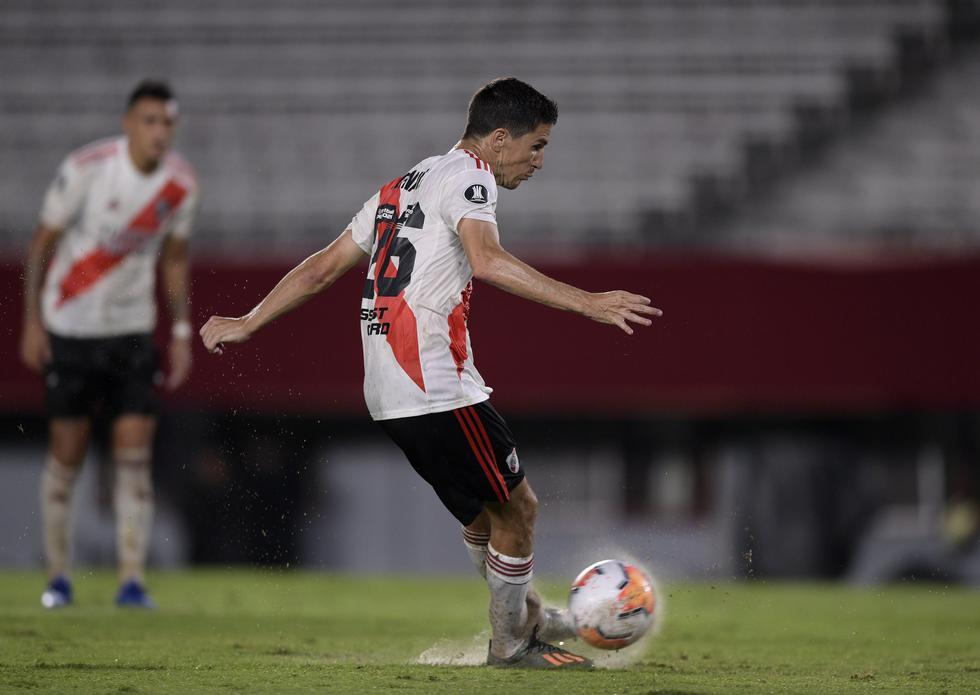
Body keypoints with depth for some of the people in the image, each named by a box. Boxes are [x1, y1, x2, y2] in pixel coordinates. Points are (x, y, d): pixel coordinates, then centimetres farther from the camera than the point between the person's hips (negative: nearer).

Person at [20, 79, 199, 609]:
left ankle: (132, 580, -7)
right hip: (69, 328, -3)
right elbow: (43, 242, -7)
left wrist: (181, 333, 7)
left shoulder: (181, 184, -3)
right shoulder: (85, 169, -16)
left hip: (133, 331, 3)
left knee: (135, 455, -8)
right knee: (66, 456, 2)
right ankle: (58, 576, 17)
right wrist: (32, 323, -8)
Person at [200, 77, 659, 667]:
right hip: (437, 389, -9)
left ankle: (526, 616, 34)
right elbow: (486, 261, -26)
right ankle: (511, 643, 13)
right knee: (518, 507, 3)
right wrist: (586, 303, -33)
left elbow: (323, 267, 23)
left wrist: (247, 323, 30)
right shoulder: (467, 176, -6)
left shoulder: (404, 186, 21)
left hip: (389, 396, 9)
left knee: (486, 511, 22)